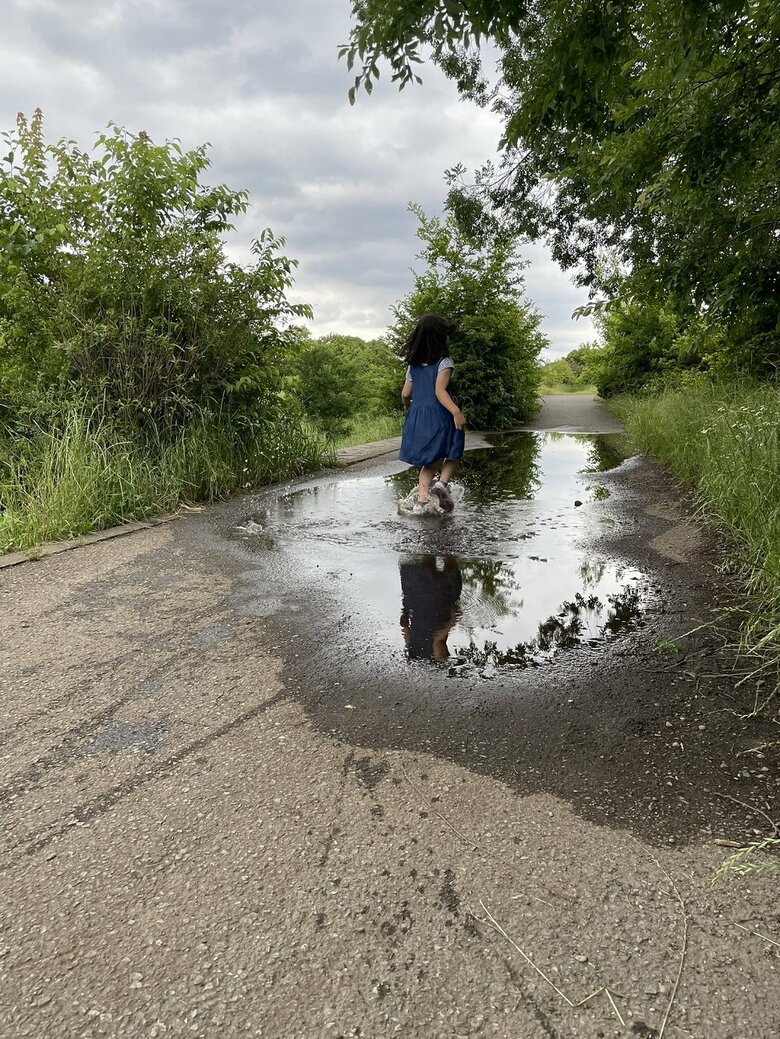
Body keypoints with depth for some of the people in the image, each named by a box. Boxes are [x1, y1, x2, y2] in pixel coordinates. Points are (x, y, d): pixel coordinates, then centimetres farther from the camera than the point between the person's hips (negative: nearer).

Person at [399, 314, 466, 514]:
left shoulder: (413, 365, 10)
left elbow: (405, 394, 11)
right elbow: (440, 391, -20)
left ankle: (420, 501, 5)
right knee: (454, 454, 13)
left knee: (430, 462, 15)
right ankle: (442, 483, -12)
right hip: (439, 416, -5)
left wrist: (409, 407, 33)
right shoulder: (444, 362, -7)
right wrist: (456, 412, -28)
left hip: (417, 417, 6)